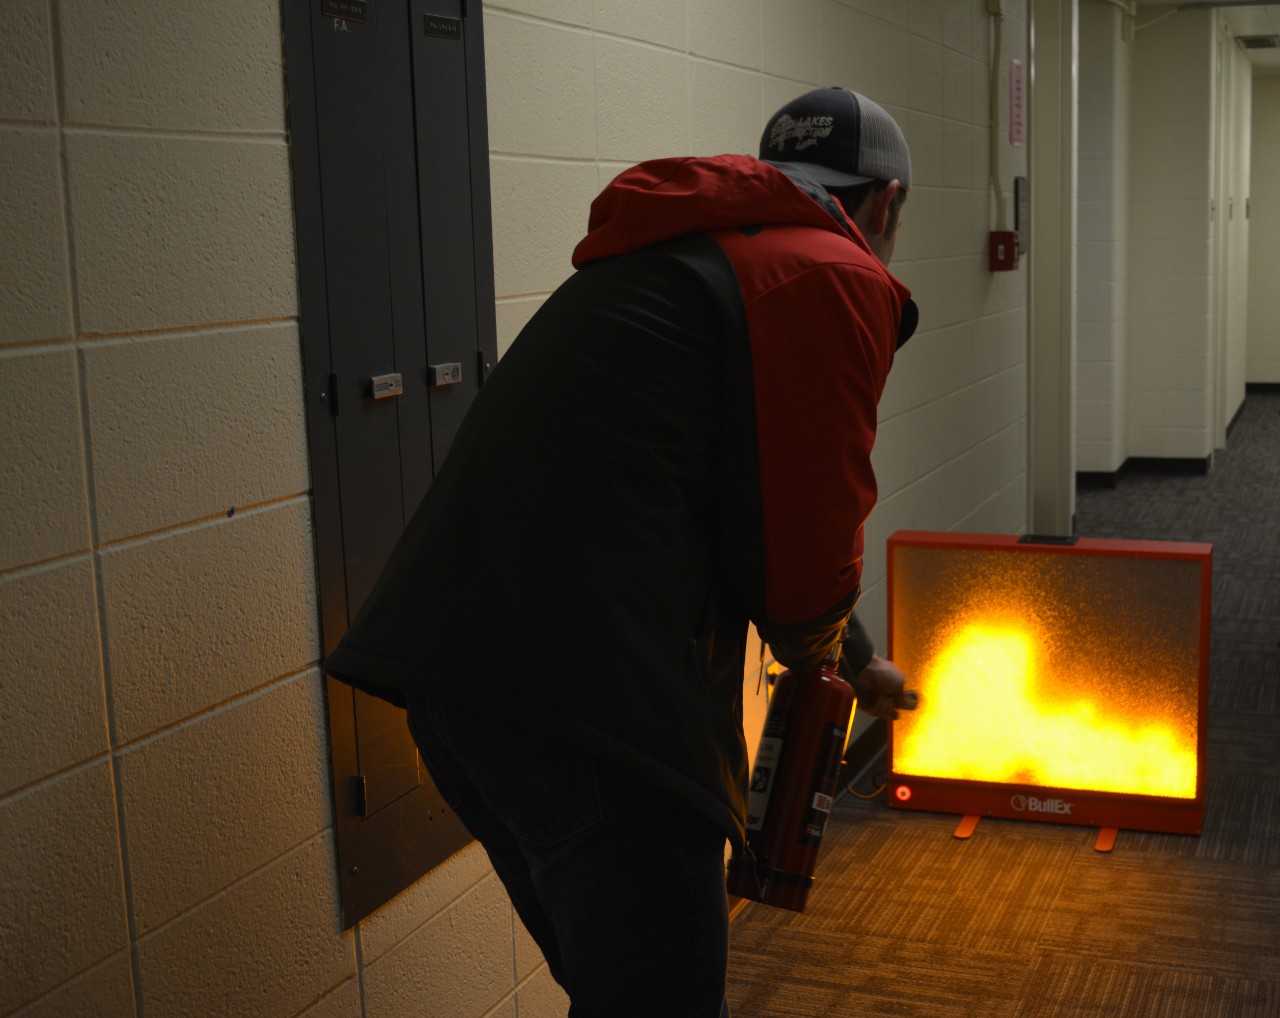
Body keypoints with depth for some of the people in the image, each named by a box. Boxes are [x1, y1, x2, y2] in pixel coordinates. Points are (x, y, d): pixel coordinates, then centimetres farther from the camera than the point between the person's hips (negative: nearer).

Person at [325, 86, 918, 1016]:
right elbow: (808, 547, -6)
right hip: (594, 689, -9)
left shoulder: (668, 251, 27)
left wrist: (853, 659, 42)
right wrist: (816, 652, 18)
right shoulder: (837, 278, -2)